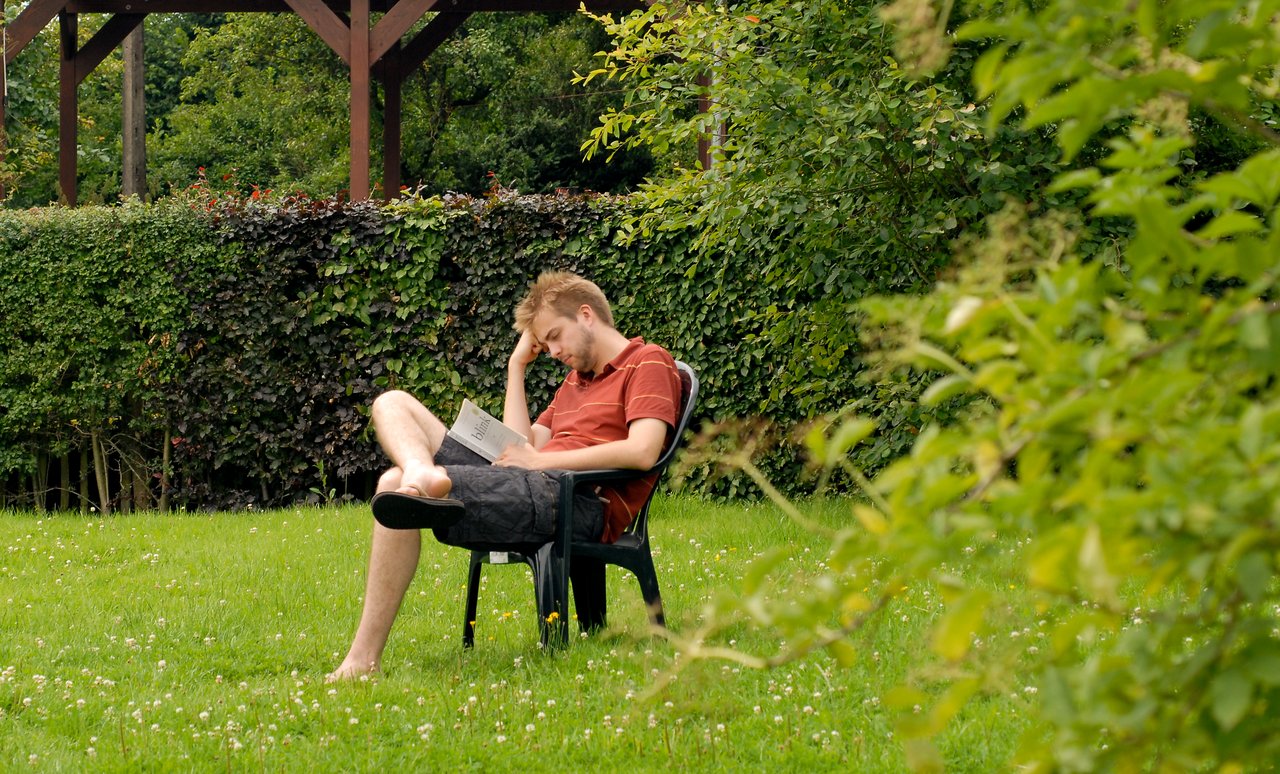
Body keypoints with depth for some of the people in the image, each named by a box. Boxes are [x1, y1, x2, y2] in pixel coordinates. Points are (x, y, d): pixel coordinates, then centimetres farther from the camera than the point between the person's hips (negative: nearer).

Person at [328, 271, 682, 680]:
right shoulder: (576, 380, 35)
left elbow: (642, 452, -13)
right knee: (392, 404, 0)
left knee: (394, 484, -25)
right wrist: (517, 365, 25)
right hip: (530, 487, 10)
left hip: (580, 504, -10)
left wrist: (541, 460, -8)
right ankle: (419, 475, -36)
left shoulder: (648, 363, 6)